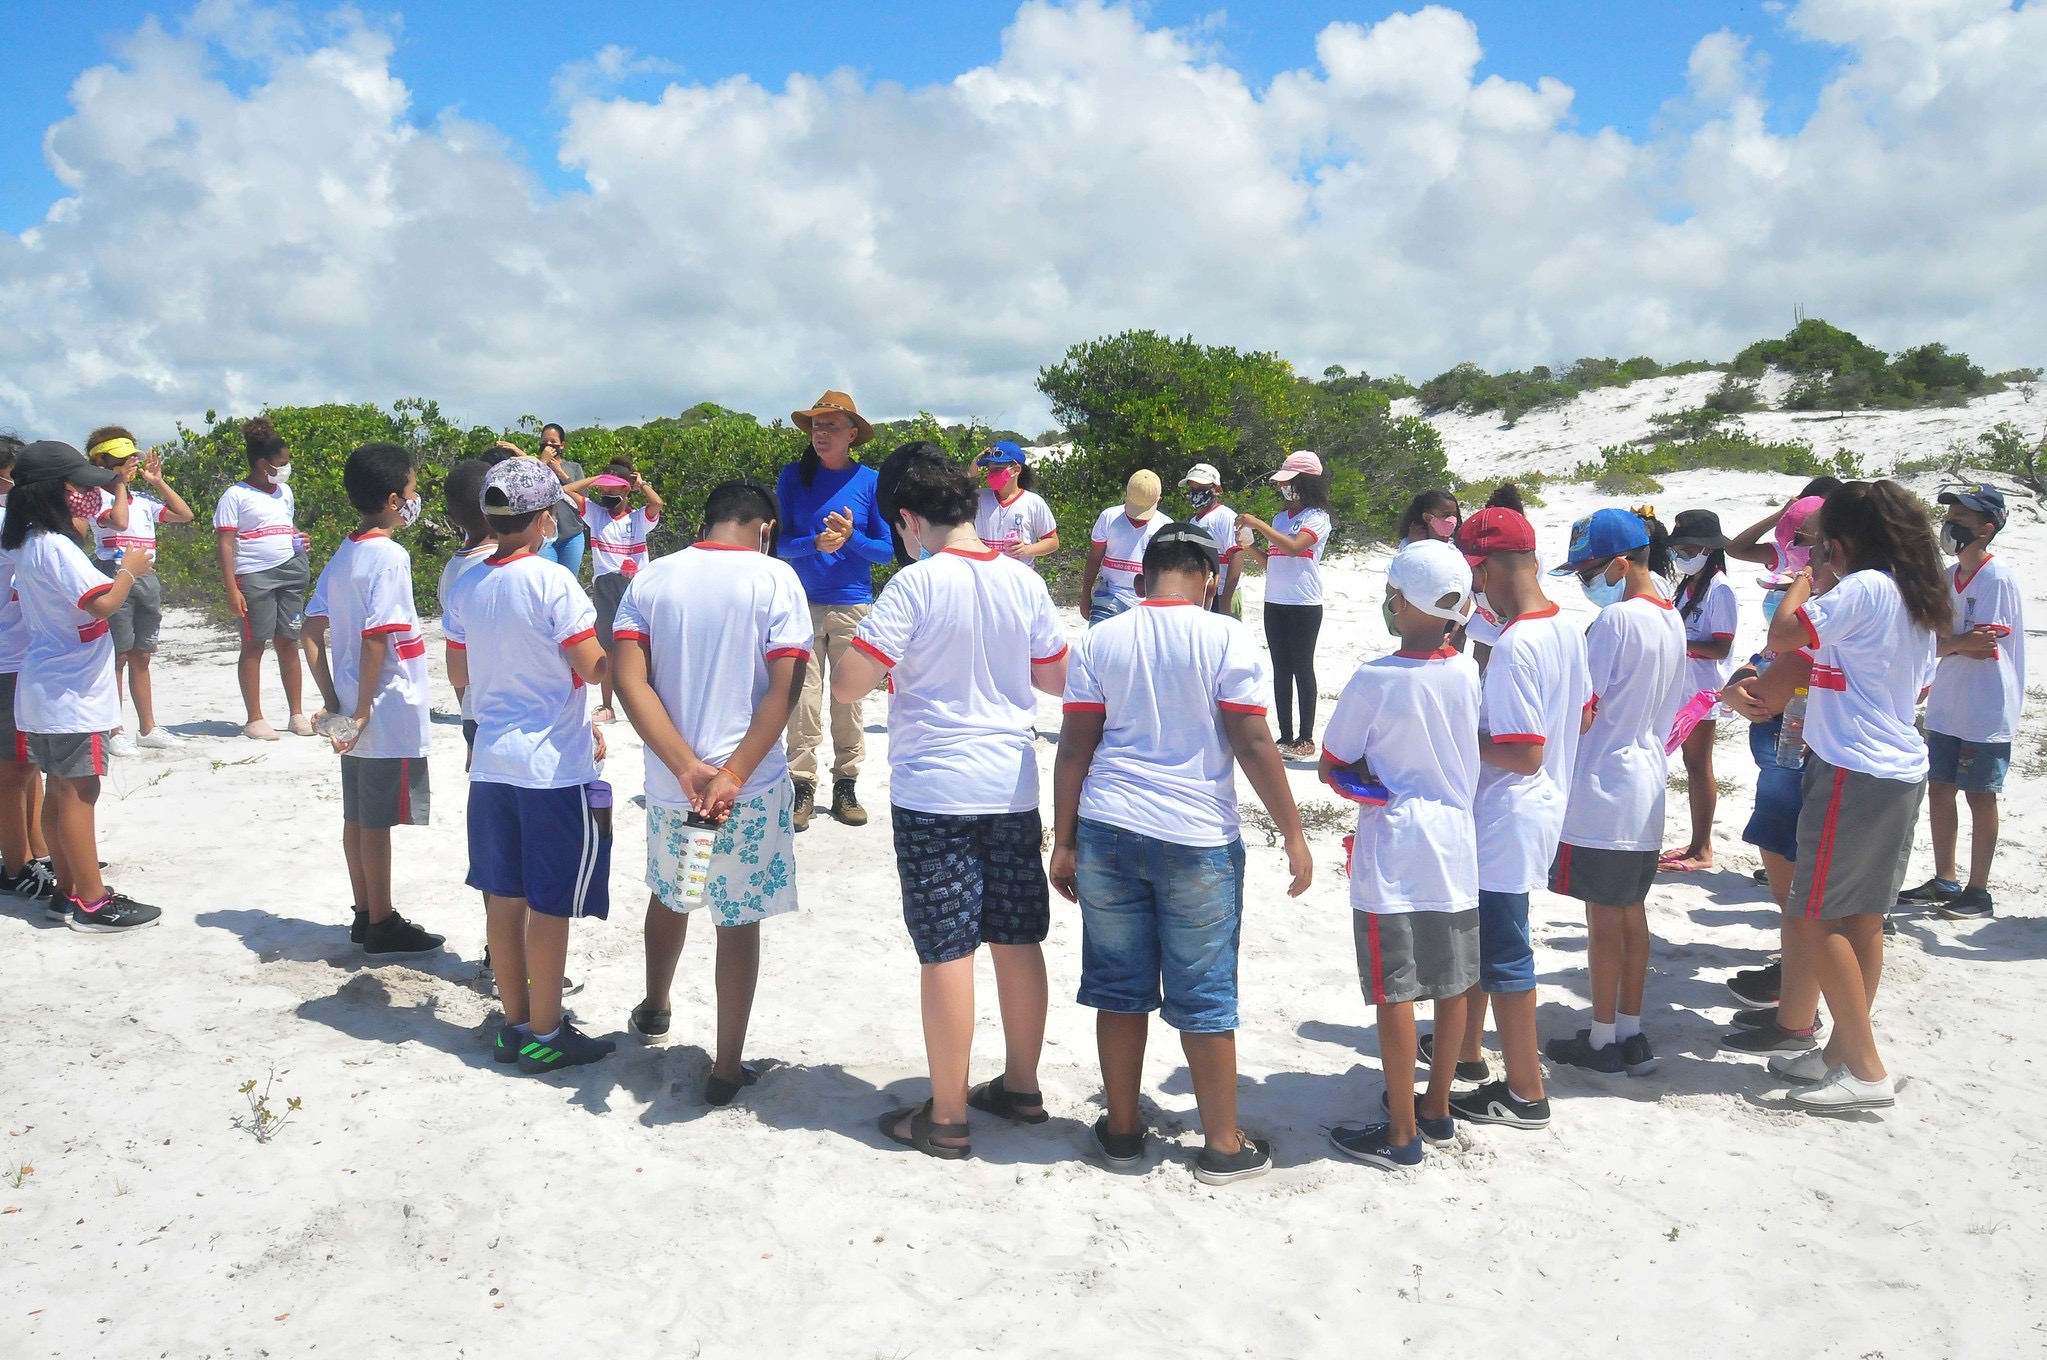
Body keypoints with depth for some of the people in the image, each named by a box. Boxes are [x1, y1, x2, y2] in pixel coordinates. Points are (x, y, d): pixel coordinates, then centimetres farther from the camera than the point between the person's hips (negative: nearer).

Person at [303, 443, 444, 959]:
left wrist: (333, 703, 7)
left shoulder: (343, 555, 9)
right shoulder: (389, 556, -17)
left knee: (357, 816, 14)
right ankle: (383, 928, 10)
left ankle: (365, 916, 25)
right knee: (377, 821, 0)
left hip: (354, 714, 8)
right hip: (389, 716, -8)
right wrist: (362, 713, -17)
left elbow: (312, 633, 8)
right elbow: (375, 640, -22)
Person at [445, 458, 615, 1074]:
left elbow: (464, 677, 14)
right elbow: (594, 669, -15)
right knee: (550, 905, 3)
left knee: (506, 897, 14)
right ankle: (545, 1037, 12)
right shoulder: (552, 580, -15)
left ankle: (514, 1023, 24)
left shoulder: (466, 588, 5)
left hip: (492, 761, 6)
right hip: (555, 764, -6)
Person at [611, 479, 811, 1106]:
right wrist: (732, 777, -18)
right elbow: (785, 688, -16)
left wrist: (687, 767, -15)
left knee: (669, 895, 27)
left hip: (670, 783, 3)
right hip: (751, 788, -3)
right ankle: (727, 1068, 17)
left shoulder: (651, 579, 2)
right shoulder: (775, 578, -7)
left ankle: (655, 1009, 49)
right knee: (739, 921, 9)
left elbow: (630, 681, -8)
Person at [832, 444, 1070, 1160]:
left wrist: (899, 660, 5)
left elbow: (847, 683, -15)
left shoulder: (916, 584, -14)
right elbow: (1057, 679, 11)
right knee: (1018, 939, 14)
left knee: (947, 950, 1)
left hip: (934, 791, -5)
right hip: (1013, 786, 5)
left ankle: (947, 1116, 11)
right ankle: (1020, 1086, 28)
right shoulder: (1025, 582, 2)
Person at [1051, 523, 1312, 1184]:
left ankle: (1122, 1130, 25)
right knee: (1204, 996, 7)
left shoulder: (1099, 641, 4)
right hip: (1196, 839, -3)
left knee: (1120, 989, 13)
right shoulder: (1224, 638, -6)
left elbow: (1074, 748, 2)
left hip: (1108, 834, 3)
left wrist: (1063, 842, 8)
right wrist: (1294, 834, -1)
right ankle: (1223, 1146, 18)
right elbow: (1253, 744, -9)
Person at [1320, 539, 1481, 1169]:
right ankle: (1437, 1109, 30)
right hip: (1457, 845, 6)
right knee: (1452, 986, 15)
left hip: (1393, 856, -6)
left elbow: (1331, 769, -7)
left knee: (1396, 994, 3)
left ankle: (1401, 1132, 11)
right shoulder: (1469, 673, -2)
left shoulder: (1375, 679, -16)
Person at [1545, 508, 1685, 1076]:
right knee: (1631, 912, 14)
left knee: (1603, 916, 1)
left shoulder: (1616, 619, -19)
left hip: (1603, 788, -9)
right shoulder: (1672, 619, 8)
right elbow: (1666, 712, 15)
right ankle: (1631, 1034, 22)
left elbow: (1581, 712, -18)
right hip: (1646, 786, 9)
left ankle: (1603, 1040, 11)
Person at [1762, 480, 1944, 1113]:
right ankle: (1841, 1051, 23)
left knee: (1816, 917, -3)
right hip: (1904, 771, 9)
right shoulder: (1920, 599, 14)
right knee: (1863, 917, 14)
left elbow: (1781, 635, -21)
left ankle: (1867, 1070, -2)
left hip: (1855, 774, -9)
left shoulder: (1863, 588, -16)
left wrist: (1808, 573, -5)